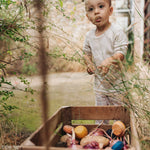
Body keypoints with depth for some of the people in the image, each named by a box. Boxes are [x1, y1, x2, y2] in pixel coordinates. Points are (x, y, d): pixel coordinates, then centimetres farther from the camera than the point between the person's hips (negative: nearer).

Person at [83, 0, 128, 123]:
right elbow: (86, 53, 15)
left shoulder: (117, 32, -14)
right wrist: (89, 64, -4)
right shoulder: (89, 36, 2)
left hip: (116, 82, -4)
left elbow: (121, 53, -19)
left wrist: (109, 61, -38)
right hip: (99, 82, 5)